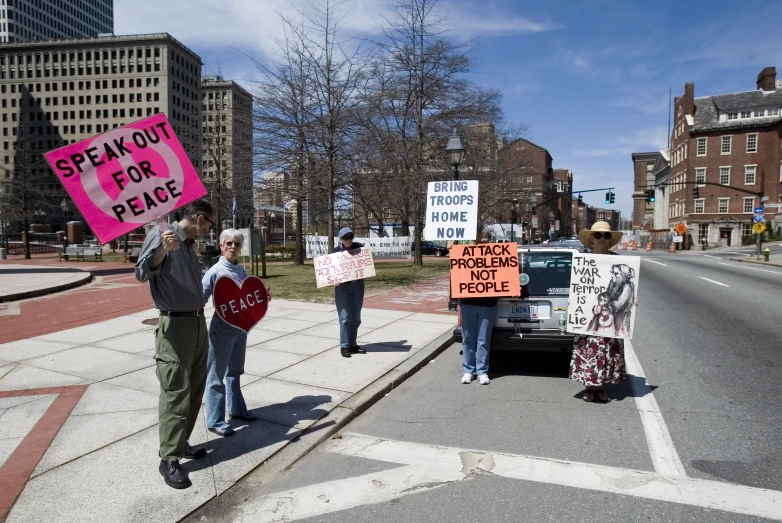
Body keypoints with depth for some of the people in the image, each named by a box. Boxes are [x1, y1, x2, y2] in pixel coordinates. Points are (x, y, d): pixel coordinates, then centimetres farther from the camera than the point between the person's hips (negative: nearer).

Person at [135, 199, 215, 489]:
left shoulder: (189, 244, 13)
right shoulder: (160, 234, -11)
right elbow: (142, 272, -23)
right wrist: (163, 250, -38)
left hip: (198, 323, 9)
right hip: (175, 325, -9)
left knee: (195, 390, 15)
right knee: (176, 393, -6)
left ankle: (181, 442, 28)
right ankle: (169, 459, 4)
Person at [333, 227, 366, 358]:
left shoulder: (359, 247, 0)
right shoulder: (336, 251, -2)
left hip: (358, 285, 3)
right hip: (342, 286, -3)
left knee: (356, 318, 9)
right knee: (345, 317, -7)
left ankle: (353, 345, 20)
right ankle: (344, 346, -1)